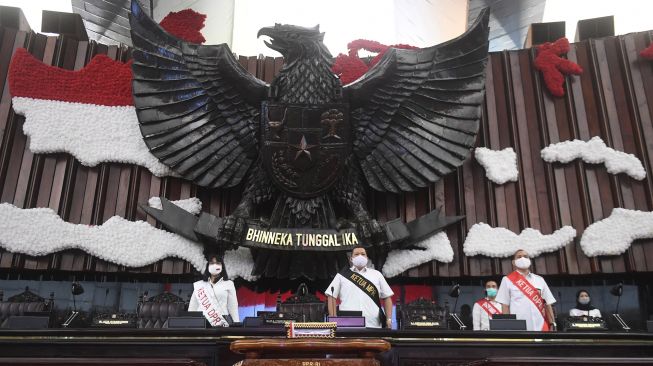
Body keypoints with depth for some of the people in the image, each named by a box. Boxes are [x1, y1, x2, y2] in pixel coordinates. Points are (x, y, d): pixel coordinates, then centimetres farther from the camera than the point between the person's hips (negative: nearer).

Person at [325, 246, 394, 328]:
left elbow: (387, 297, 13)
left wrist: (389, 319, 3)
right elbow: (331, 296, 5)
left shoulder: (376, 275, 15)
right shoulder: (342, 275, 10)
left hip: (373, 326, 2)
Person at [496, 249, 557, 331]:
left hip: (540, 328, 4)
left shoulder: (539, 280, 15)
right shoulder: (508, 280, 4)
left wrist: (552, 324, 5)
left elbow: (548, 304, 15)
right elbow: (505, 306, 1)